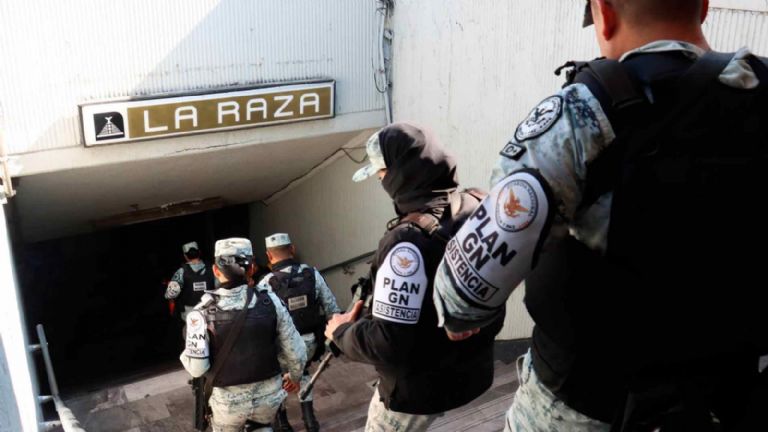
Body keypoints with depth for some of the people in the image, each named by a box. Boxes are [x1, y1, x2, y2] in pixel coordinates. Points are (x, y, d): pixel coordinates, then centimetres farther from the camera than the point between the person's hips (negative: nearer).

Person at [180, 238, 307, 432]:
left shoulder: (203, 312, -17)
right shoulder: (270, 301, -13)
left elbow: (196, 368, -18)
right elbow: (295, 350, -7)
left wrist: (186, 356, 5)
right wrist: (295, 375, 13)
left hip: (228, 399, -1)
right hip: (269, 393, 2)